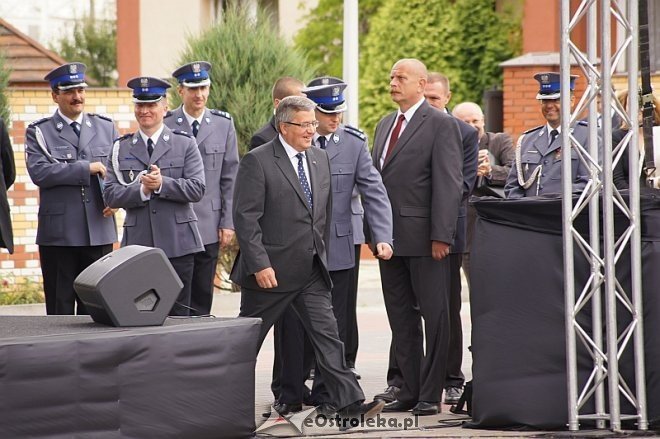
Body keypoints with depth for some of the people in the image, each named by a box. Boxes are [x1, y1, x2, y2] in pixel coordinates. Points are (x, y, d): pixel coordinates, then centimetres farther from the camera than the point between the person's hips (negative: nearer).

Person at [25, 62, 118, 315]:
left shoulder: (106, 128, 14)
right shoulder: (39, 132, 2)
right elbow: (38, 172, -13)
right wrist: (87, 168, -13)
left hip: (99, 232, 3)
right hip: (58, 234, -3)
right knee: (60, 308, 0)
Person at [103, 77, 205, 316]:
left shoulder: (185, 144, 7)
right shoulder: (121, 148, 12)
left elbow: (196, 189, -3)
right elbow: (110, 195, 3)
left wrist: (162, 184, -16)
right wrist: (141, 189, -13)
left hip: (177, 245, -1)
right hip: (137, 244, 1)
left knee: (177, 314, 0)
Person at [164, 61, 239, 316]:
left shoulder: (223, 125, 7)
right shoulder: (165, 125, 0)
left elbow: (230, 178, 7)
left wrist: (228, 222, 1)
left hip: (209, 226, 2)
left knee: (202, 298, 5)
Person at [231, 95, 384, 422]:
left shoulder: (320, 159, 11)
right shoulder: (257, 162, -10)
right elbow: (246, 218, -14)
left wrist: (321, 253, 16)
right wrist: (260, 265, -19)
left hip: (312, 270, 6)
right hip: (271, 271, -6)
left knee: (327, 334, -2)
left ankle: (349, 402, -5)